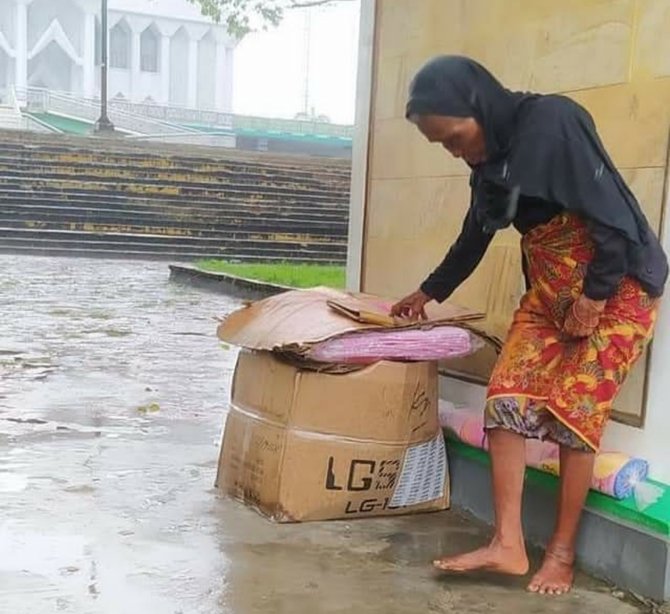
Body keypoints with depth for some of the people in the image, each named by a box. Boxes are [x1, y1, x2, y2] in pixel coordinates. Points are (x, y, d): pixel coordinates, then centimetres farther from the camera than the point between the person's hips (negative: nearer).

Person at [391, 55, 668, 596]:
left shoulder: (553, 120, -18)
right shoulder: (491, 156, 7)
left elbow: (614, 215, -21)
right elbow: (475, 235, 23)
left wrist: (594, 296, -18)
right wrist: (430, 292, 32)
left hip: (616, 286, -7)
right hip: (549, 290, 7)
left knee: (573, 411, -10)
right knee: (507, 394, -7)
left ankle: (563, 553, 5)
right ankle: (508, 544, -4)